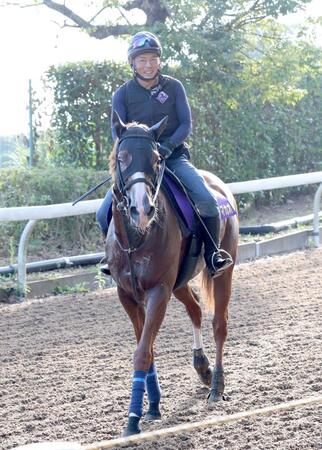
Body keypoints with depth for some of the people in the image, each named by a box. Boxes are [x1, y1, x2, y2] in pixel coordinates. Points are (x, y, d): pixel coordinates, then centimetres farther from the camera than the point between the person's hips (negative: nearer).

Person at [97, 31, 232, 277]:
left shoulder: (174, 87, 0)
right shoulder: (122, 94, 1)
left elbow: (186, 125, -3)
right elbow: (117, 133, -4)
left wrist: (168, 145, -22)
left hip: (174, 157, -1)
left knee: (207, 201, -24)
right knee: (105, 214, -12)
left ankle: (212, 255, -4)